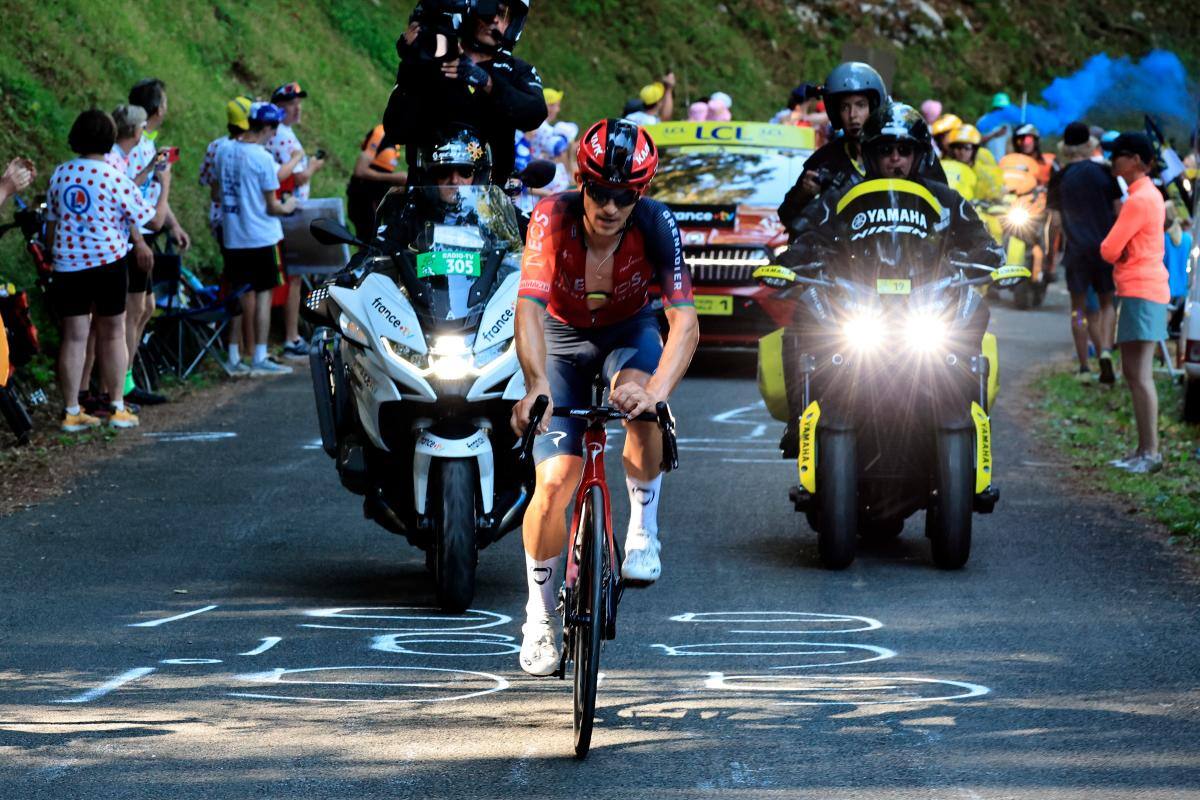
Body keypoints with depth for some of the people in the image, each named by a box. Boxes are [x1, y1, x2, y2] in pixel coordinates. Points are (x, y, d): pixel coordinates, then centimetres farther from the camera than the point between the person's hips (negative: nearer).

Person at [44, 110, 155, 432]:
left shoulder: (60, 175, 2)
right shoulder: (115, 178, -10)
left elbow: (50, 224, 11)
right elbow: (152, 219, -6)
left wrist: (53, 253, 22)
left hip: (67, 261, 3)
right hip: (108, 260, -3)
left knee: (74, 336, 5)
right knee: (112, 333, 10)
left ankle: (71, 412, 4)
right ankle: (117, 408, 11)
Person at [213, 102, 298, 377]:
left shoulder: (224, 151, 2)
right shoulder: (263, 158, -16)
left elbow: (216, 191, 13)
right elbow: (272, 207, -13)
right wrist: (287, 207, 7)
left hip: (231, 237, 6)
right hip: (261, 237, -6)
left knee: (239, 295, 12)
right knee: (263, 294, 1)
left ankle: (234, 358, 15)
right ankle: (259, 358, 0)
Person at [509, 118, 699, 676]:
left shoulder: (655, 225, -28)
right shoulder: (553, 218, -30)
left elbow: (684, 320, -35)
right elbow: (529, 306, -42)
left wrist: (656, 390, -53)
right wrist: (536, 384, -59)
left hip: (628, 332, 0)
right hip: (562, 336, 0)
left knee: (642, 406, -36)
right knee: (554, 483, -12)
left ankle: (643, 532, -12)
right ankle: (539, 618, 7)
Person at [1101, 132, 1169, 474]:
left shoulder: (1139, 200, -15)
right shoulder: (1151, 195, 18)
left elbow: (1109, 250, -17)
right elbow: (1118, 248, 18)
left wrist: (1113, 250, 4)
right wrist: (1119, 251, -3)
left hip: (1141, 292, -11)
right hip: (1142, 289, 11)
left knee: (1141, 375, -13)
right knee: (1133, 372, 13)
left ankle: (1151, 452, -16)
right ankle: (1143, 450, 15)